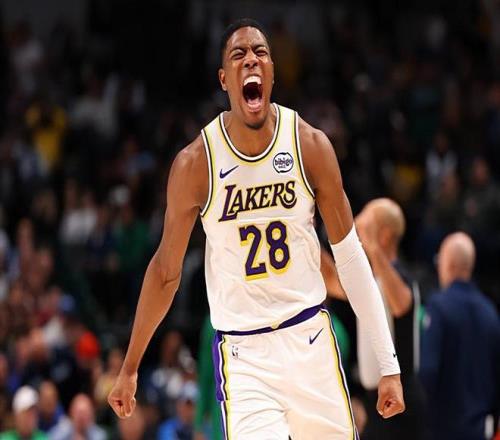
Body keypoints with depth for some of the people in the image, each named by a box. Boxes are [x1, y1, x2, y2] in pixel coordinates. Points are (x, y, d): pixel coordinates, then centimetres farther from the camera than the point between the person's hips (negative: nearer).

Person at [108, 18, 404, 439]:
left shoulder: (311, 146, -4)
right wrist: (130, 367, 9)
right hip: (242, 353, -2)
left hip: (311, 340, 2)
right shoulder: (195, 164, -8)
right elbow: (166, 271, 4)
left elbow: (350, 255, 2)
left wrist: (388, 362, 0)